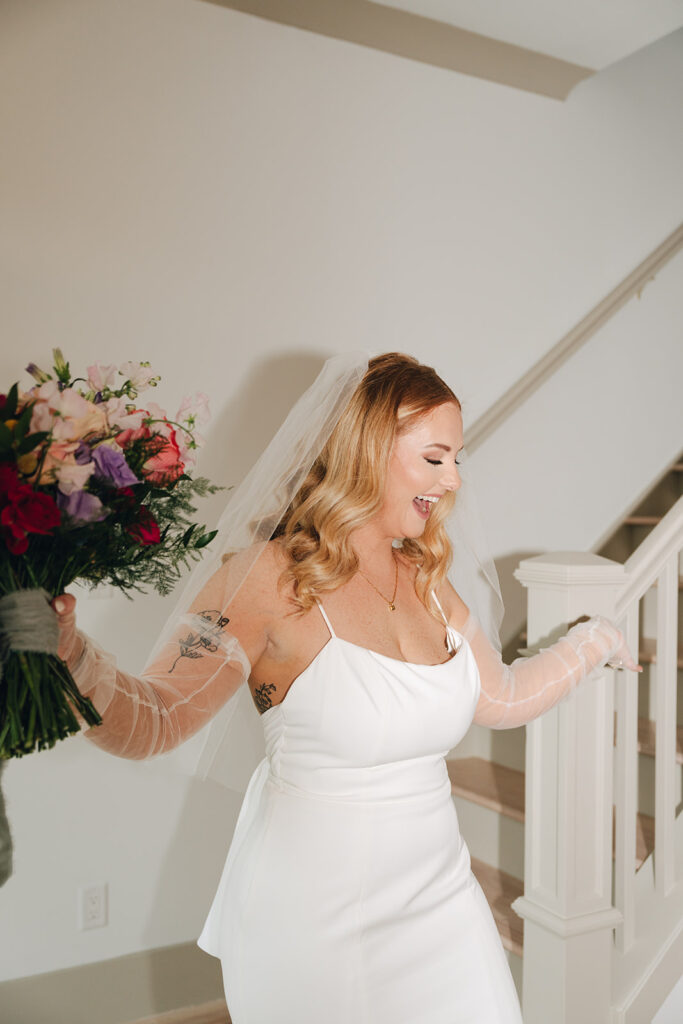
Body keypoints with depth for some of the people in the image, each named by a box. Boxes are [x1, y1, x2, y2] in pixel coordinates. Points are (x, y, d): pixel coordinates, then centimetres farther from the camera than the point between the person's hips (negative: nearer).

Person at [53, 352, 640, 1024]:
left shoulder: (427, 582, 4)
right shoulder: (272, 578, -18)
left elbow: (501, 699, 15)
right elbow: (155, 720, -23)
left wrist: (593, 641, 17)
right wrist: (68, 656, -40)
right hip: (313, 915, -6)